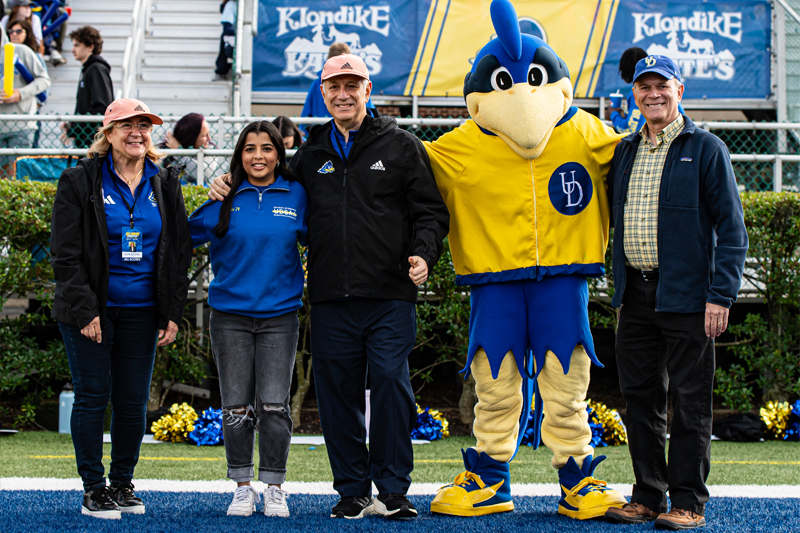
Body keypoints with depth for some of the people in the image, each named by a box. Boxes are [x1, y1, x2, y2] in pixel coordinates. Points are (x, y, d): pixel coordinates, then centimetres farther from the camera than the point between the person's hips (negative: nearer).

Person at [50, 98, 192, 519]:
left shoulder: (165, 185, 9)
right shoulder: (80, 181, -2)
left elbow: (179, 251, 11)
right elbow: (65, 253, -5)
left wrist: (173, 312, 3)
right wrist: (85, 310, -13)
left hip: (142, 311, 3)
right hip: (91, 311, -3)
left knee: (134, 401, 5)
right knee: (93, 397, -1)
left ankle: (123, 484, 18)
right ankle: (93, 490, 7)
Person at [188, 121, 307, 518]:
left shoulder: (296, 196, 3)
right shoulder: (225, 199, 3)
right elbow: (186, 235, 11)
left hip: (279, 313, 0)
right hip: (230, 314, 1)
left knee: (274, 405, -4)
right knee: (237, 407, 3)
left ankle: (274, 486, 7)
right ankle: (243, 486, 13)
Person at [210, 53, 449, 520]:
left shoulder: (401, 147, 7)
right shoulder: (310, 156, 16)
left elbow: (430, 211, 5)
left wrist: (423, 254, -12)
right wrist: (229, 188, 12)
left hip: (389, 295, -3)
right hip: (331, 300, 3)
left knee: (392, 386, -8)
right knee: (339, 394, 4)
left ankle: (392, 490, 1)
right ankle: (353, 492, 13)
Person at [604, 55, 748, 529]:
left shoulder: (706, 149, -2)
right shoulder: (625, 152, 14)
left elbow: (731, 228, -6)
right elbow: (608, 215, 23)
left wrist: (722, 295, -13)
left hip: (686, 295, -6)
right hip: (634, 293, 6)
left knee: (689, 401, -1)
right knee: (641, 398, 9)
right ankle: (648, 495, 18)